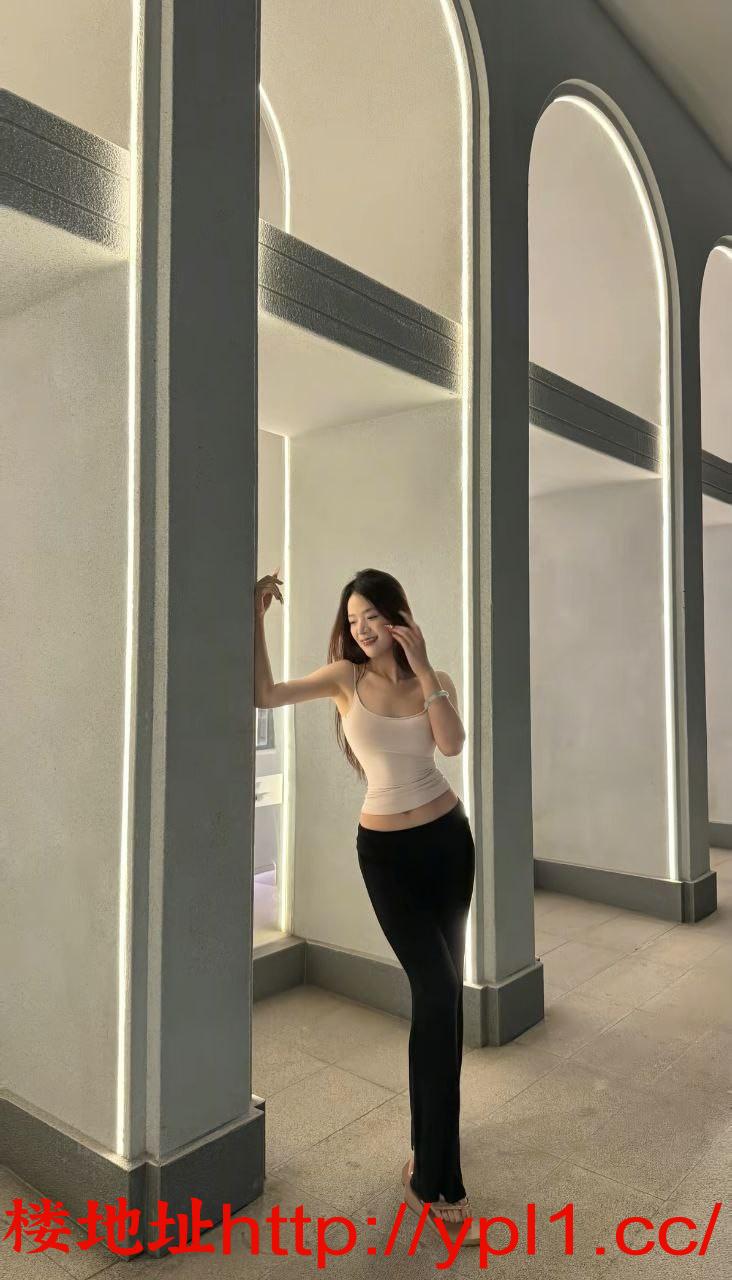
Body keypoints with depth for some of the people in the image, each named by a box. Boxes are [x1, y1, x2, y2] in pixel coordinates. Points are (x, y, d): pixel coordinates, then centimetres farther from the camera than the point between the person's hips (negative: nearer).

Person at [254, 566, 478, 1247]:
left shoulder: (436, 680, 2)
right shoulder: (344, 677, -3)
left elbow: (452, 744, -17)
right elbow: (264, 693, -13)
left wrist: (421, 668, -18)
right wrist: (256, 617, -18)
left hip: (447, 836, 3)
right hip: (386, 848, -3)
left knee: (440, 991, 11)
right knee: (438, 990, -9)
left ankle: (429, 1149, 32)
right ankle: (438, 1183, 5)